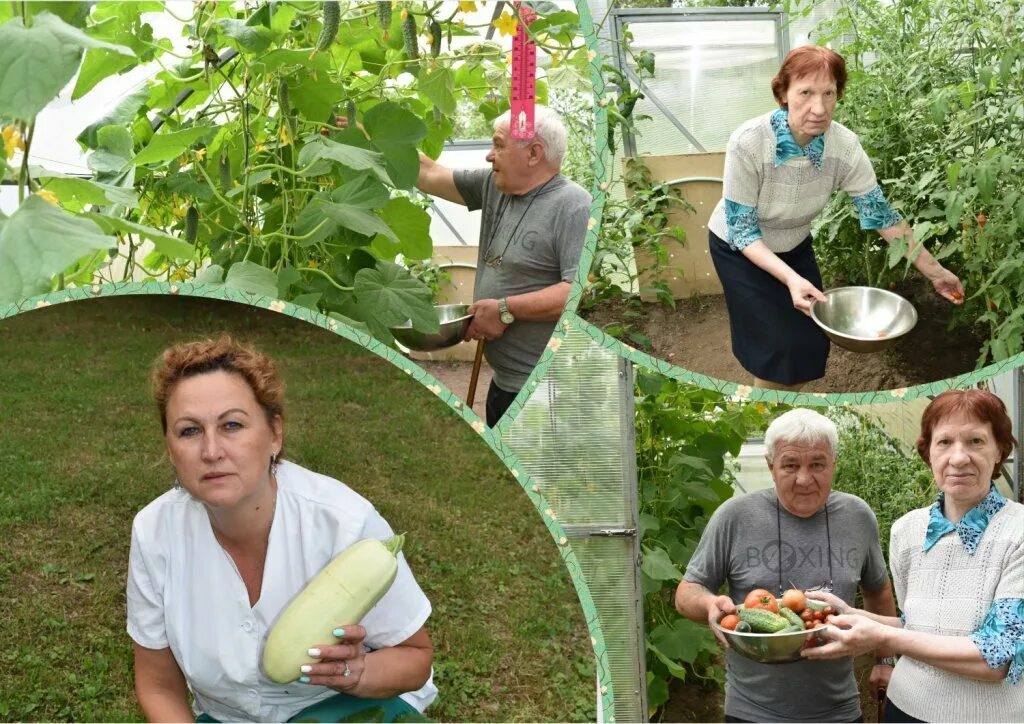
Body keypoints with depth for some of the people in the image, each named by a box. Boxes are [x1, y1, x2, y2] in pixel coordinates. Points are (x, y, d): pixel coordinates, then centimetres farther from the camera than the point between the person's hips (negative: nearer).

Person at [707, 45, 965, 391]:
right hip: (740, 250, -4)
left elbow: (881, 214, -13)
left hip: (794, 247, 4)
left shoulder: (844, 145, -23)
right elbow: (741, 230, -27)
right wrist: (790, 279, -39)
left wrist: (934, 271, -13)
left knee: (812, 341, 7)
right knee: (779, 347, -6)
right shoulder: (748, 143, -34)